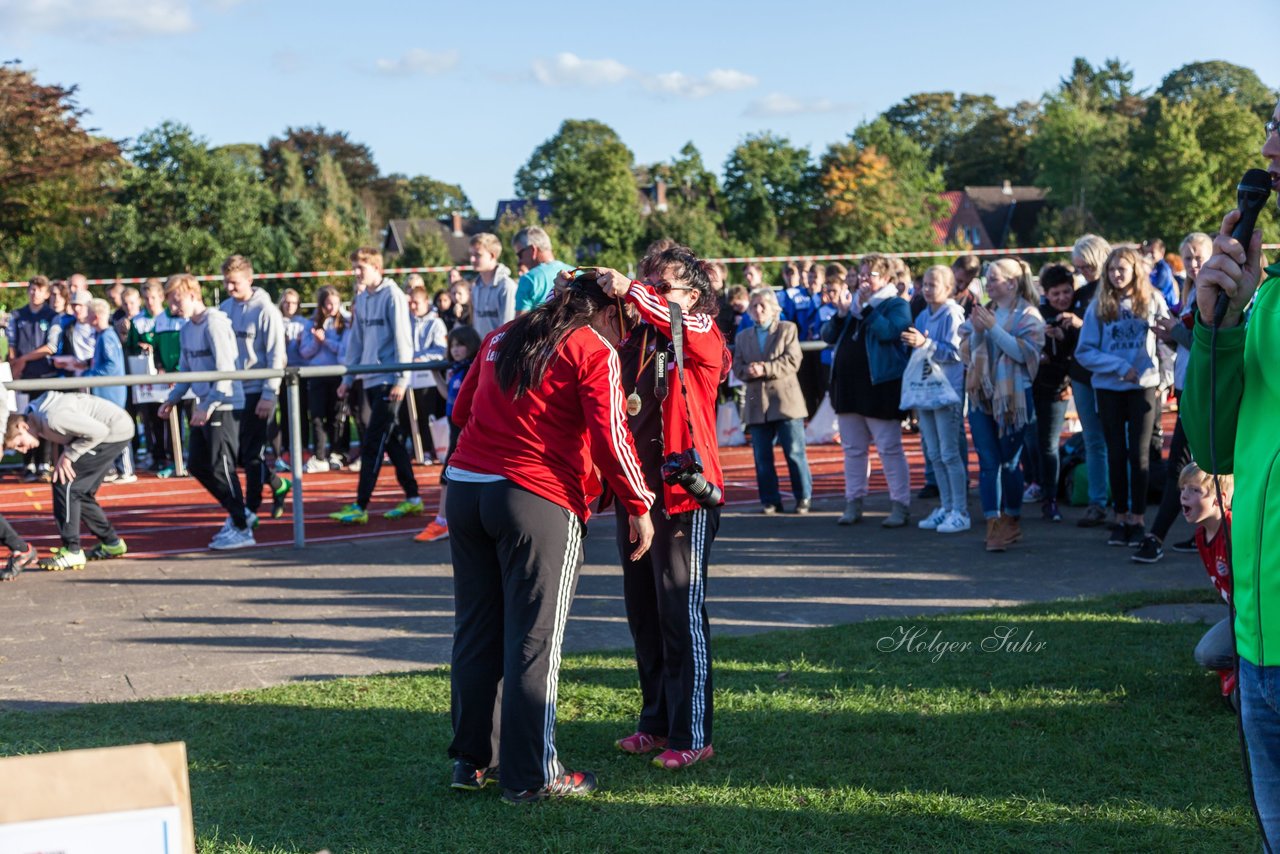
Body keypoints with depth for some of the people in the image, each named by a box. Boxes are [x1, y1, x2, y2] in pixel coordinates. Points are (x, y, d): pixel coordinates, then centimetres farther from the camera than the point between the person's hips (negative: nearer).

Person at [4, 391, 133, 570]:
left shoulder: (51, 418, -27)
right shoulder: (34, 414, 2)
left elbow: (98, 431, -26)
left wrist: (68, 456, -17)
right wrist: (64, 455, -5)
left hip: (116, 431, -10)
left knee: (65, 483, -11)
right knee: (80, 491, 13)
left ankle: (72, 552, -9)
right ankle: (111, 543, 28)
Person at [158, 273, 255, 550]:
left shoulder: (214, 323, -15)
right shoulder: (187, 330, 12)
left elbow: (225, 370, -21)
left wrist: (208, 406, -24)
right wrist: (172, 399, 11)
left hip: (224, 406, -9)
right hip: (203, 407, 9)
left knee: (221, 468, -6)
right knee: (197, 466, 12)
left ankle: (241, 530, 3)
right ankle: (239, 513, 24)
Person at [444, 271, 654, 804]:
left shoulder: (502, 338, 17)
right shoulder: (595, 351, -2)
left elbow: (462, 410, 23)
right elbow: (610, 437, -10)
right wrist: (638, 507, -1)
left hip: (465, 487, 6)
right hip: (539, 500, -6)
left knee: (476, 632, 13)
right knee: (534, 640, 0)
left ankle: (472, 759, 22)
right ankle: (530, 776, 5)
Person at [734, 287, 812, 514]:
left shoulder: (787, 329, 6)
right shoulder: (742, 337, 17)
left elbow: (792, 361, -7)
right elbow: (737, 367, 7)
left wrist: (765, 369, -18)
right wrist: (749, 371, -16)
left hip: (786, 401, -3)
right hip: (757, 404, 4)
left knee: (795, 452, -4)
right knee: (762, 457, 3)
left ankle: (804, 498, 5)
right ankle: (771, 501, 9)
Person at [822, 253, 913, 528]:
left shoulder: (896, 304, -1)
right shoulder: (852, 301, 17)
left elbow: (889, 332, -20)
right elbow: (828, 336, 11)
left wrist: (865, 308, -17)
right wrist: (841, 314, -5)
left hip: (880, 386, -7)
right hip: (847, 384, 7)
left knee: (889, 448, -6)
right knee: (853, 449, 10)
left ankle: (900, 505, -2)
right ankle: (853, 503, 17)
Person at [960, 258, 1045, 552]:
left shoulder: (1028, 315, -4)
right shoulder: (983, 312, 12)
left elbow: (1025, 352, -17)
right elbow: (966, 353, 9)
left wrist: (993, 328, -21)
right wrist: (977, 332, -10)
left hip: (1014, 396, -4)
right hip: (981, 395, 5)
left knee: (1009, 462, 2)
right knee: (988, 462, -1)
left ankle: (1012, 520, 19)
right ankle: (993, 526, -1)